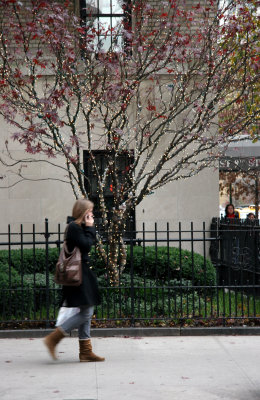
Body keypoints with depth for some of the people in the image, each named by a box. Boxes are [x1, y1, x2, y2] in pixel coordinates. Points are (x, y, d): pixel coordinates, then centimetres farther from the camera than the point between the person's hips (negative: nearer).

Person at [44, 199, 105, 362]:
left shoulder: (80, 227, 17)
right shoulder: (74, 227, -13)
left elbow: (91, 242, 16)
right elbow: (86, 245, -19)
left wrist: (90, 228, 7)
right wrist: (89, 227, -10)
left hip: (83, 273, 11)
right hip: (79, 275, -11)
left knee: (87, 313, 10)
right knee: (86, 313, -10)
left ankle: (86, 351, 14)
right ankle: (54, 338, -5)